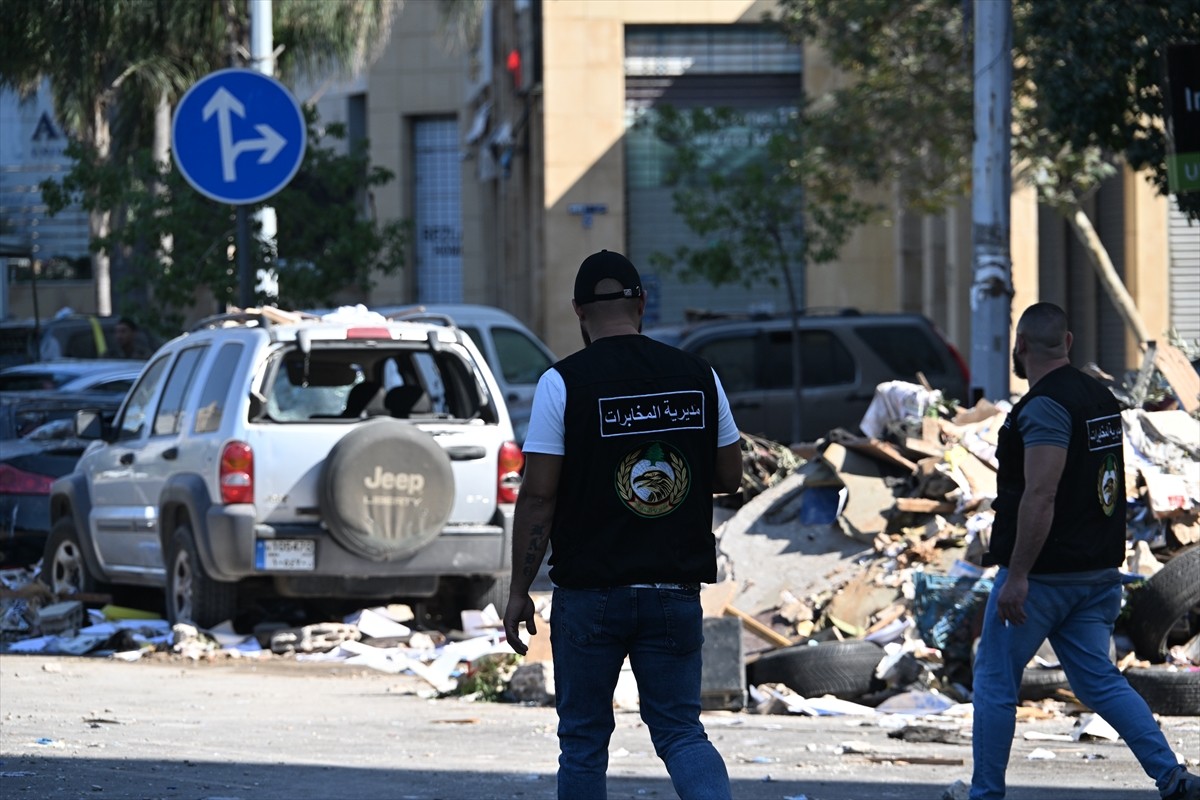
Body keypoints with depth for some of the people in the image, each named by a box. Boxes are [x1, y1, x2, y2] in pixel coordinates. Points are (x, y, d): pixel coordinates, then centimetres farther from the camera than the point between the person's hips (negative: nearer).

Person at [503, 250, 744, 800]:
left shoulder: (563, 382, -9)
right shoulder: (698, 377, 2)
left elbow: (538, 496, -10)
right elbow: (730, 476, 10)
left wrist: (519, 592, -4)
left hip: (590, 592, -3)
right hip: (676, 591, 3)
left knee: (583, 739, 10)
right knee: (680, 730, 7)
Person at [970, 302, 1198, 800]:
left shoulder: (1044, 406, -17)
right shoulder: (1101, 398, 12)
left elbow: (1040, 497, -25)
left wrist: (1016, 577, -25)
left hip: (1043, 573, -8)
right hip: (1099, 570, 8)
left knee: (995, 680, 4)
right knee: (1098, 679, 9)